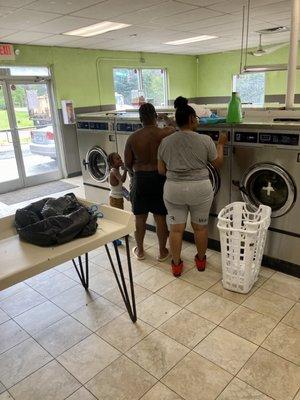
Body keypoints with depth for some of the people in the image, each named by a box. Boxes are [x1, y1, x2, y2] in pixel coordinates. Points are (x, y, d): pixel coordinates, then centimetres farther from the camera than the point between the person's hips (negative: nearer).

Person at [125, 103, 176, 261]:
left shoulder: (133, 138, -7)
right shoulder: (166, 133, -11)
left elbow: (128, 163, -1)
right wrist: (170, 126, 25)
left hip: (140, 179, 1)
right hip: (160, 178, 0)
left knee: (140, 217, 14)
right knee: (160, 217, 11)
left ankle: (140, 250, 29)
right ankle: (162, 251, 23)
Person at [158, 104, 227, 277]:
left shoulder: (165, 142, -2)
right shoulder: (205, 140, -8)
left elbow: (161, 170, 3)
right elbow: (218, 163, 3)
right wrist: (221, 144, 18)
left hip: (173, 190, 1)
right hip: (200, 188, -1)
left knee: (176, 228, 11)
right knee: (200, 226, 16)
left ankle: (176, 265, 21)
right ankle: (201, 260, 33)